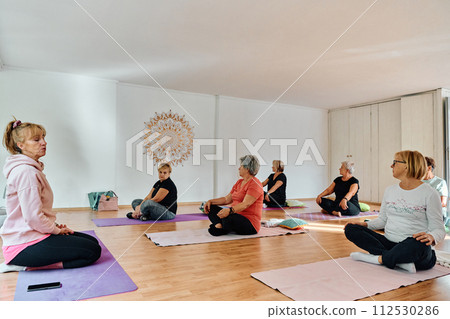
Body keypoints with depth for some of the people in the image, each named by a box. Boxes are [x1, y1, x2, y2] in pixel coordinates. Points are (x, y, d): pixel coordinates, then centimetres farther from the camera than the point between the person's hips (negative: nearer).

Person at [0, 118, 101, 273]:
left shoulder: (32, 169, 14)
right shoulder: (26, 171, -19)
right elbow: (33, 218, -25)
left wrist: (55, 226, 8)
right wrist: (57, 230, -8)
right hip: (24, 244, -10)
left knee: (92, 242, 11)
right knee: (93, 251, -12)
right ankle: (26, 265, -7)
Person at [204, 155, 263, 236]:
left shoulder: (255, 184, -14)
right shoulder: (239, 182, 16)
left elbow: (245, 204, -26)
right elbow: (227, 199, 16)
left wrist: (229, 210, -41)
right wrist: (211, 201, 5)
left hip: (250, 224, -10)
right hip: (235, 215, 10)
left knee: (229, 218, -39)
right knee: (211, 208, 3)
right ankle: (219, 225, -23)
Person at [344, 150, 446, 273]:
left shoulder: (429, 193, -3)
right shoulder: (390, 190, 13)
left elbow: (439, 229, -3)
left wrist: (431, 237, -26)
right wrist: (366, 224, 0)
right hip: (389, 243, 6)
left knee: (418, 244, -42)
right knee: (351, 229, -14)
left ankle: (378, 259, -20)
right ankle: (398, 261, -24)